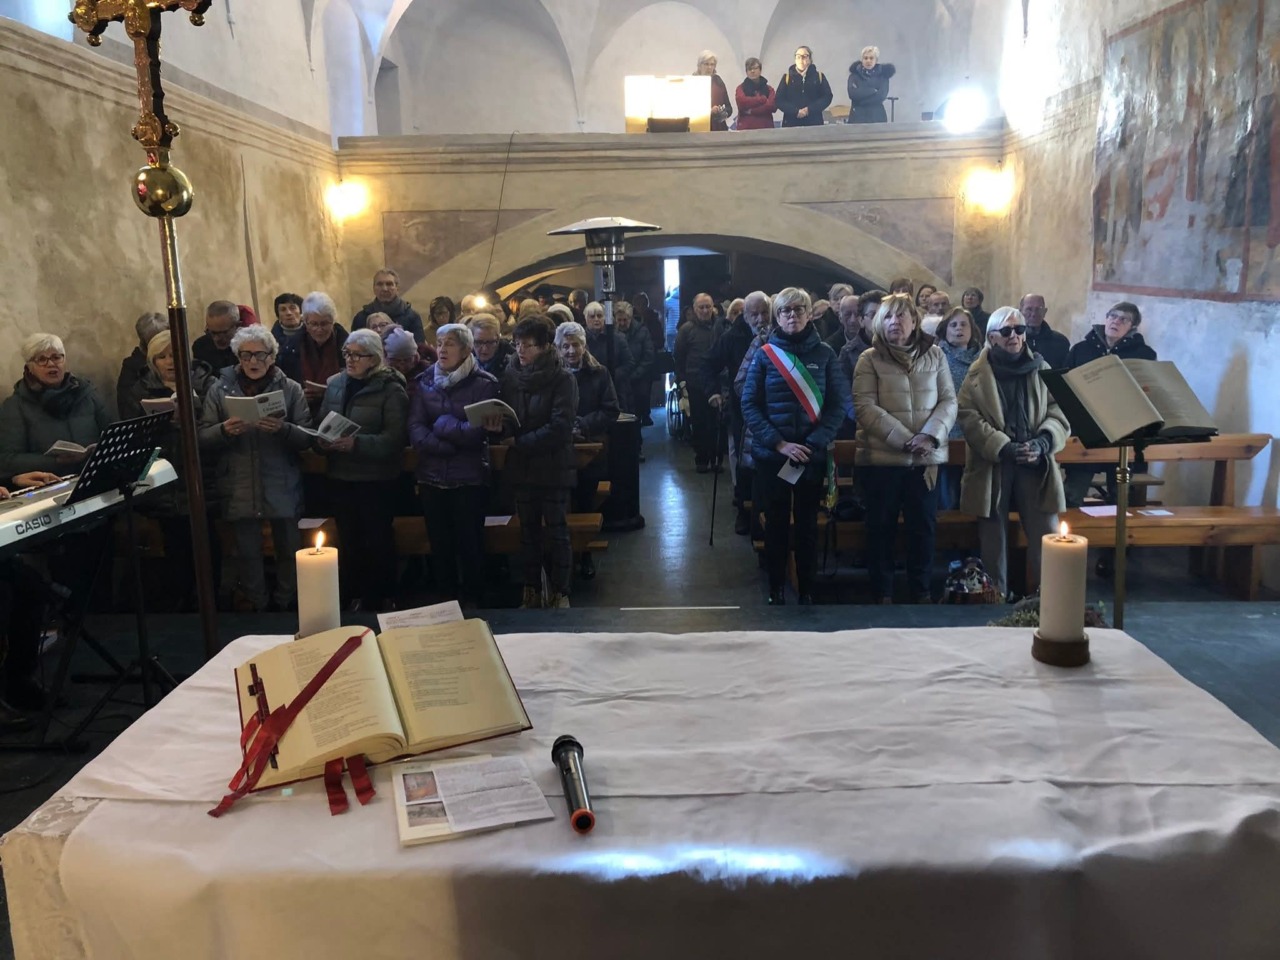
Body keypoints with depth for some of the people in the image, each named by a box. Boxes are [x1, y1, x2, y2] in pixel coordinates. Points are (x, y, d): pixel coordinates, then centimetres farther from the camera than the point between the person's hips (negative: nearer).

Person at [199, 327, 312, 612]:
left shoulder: (290, 389, 1)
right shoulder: (220, 389, 3)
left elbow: (307, 437, -4)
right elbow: (202, 438, 1)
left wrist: (283, 429, -24)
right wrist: (224, 430, -20)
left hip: (281, 488, 0)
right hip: (239, 489, 1)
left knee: (288, 550, 10)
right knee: (247, 554, 9)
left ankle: (285, 606, 29)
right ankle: (257, 608, 26)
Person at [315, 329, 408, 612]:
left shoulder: (390, 389, -8)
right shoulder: (335, 384, 9)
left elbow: (395, 438, -16)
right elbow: (320, 423, 13)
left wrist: (356, 444, -26)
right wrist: (322, 440, -10)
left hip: (377, 480, -5)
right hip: (340, 477, 5)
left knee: (378, 541, 4)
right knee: (349, 541, 12)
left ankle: (384, 600, 20)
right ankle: (355, 597, 26)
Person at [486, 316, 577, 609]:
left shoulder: (562, 379, -11)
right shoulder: (510, 375, 4)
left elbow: (560, 427, -19)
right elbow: (504, 417, 11)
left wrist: (518, 442, -16)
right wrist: (499, 426, -14)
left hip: (554, 467, -4)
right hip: (522, 467, 5)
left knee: (556, 533, 4)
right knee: (528, 531, 13)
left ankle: (560, 593, 16)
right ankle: (531, 591, 24)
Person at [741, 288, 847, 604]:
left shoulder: (824, 354, 0)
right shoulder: (765, 354, -1)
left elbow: (837, 404, -1)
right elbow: (749, 404, -3)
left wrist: (814, 444, -14)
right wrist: (779, 443, -13)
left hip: (812, 456, 0)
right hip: (771, 455, 0)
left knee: (807, 524, 9)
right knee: (776, 524, 9)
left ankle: (807, 589, 21)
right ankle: (776, 587, 22)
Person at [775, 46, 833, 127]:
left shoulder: (818, 76, 10)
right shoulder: (787, 77, 9)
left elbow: (827, 97, 4)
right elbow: (779, 100, 2)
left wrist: (809, 109, -11)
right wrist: (796, 111, -13)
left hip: (814, 123, 1)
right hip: (792, 123, 0)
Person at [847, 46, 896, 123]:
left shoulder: (882, 75, 8)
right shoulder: (854, 75, 8)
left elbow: (881, 95, -7)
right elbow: (852, 93, -9)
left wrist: (861, 96, -9)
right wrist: (873, 91, -9)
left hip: (877, 117, 0)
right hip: (857, 117, 0)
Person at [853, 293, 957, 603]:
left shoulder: (935, 355, 8)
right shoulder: (869, 359, 0)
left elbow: (949, 401, 4)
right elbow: (866, 407, -10)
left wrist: (930, 436, -14)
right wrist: (905, 439, -18)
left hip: (926, 457, 3)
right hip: (882, 457, -2)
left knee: (924, 525, 9)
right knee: (882, 526, 4)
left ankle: (921, 591, 21)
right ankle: (882, 593, 15)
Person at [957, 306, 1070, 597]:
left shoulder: (1041, 370, 10)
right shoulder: (977, 374, 3)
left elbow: (1060, 413, 4)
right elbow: (969, 419, -7)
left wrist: (1042, 443, -15)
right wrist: (1004, 448, -17)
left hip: (1035, 465, 1)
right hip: (992, 467, -1)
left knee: (1047, 537, 1)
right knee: (994, 540, 7)